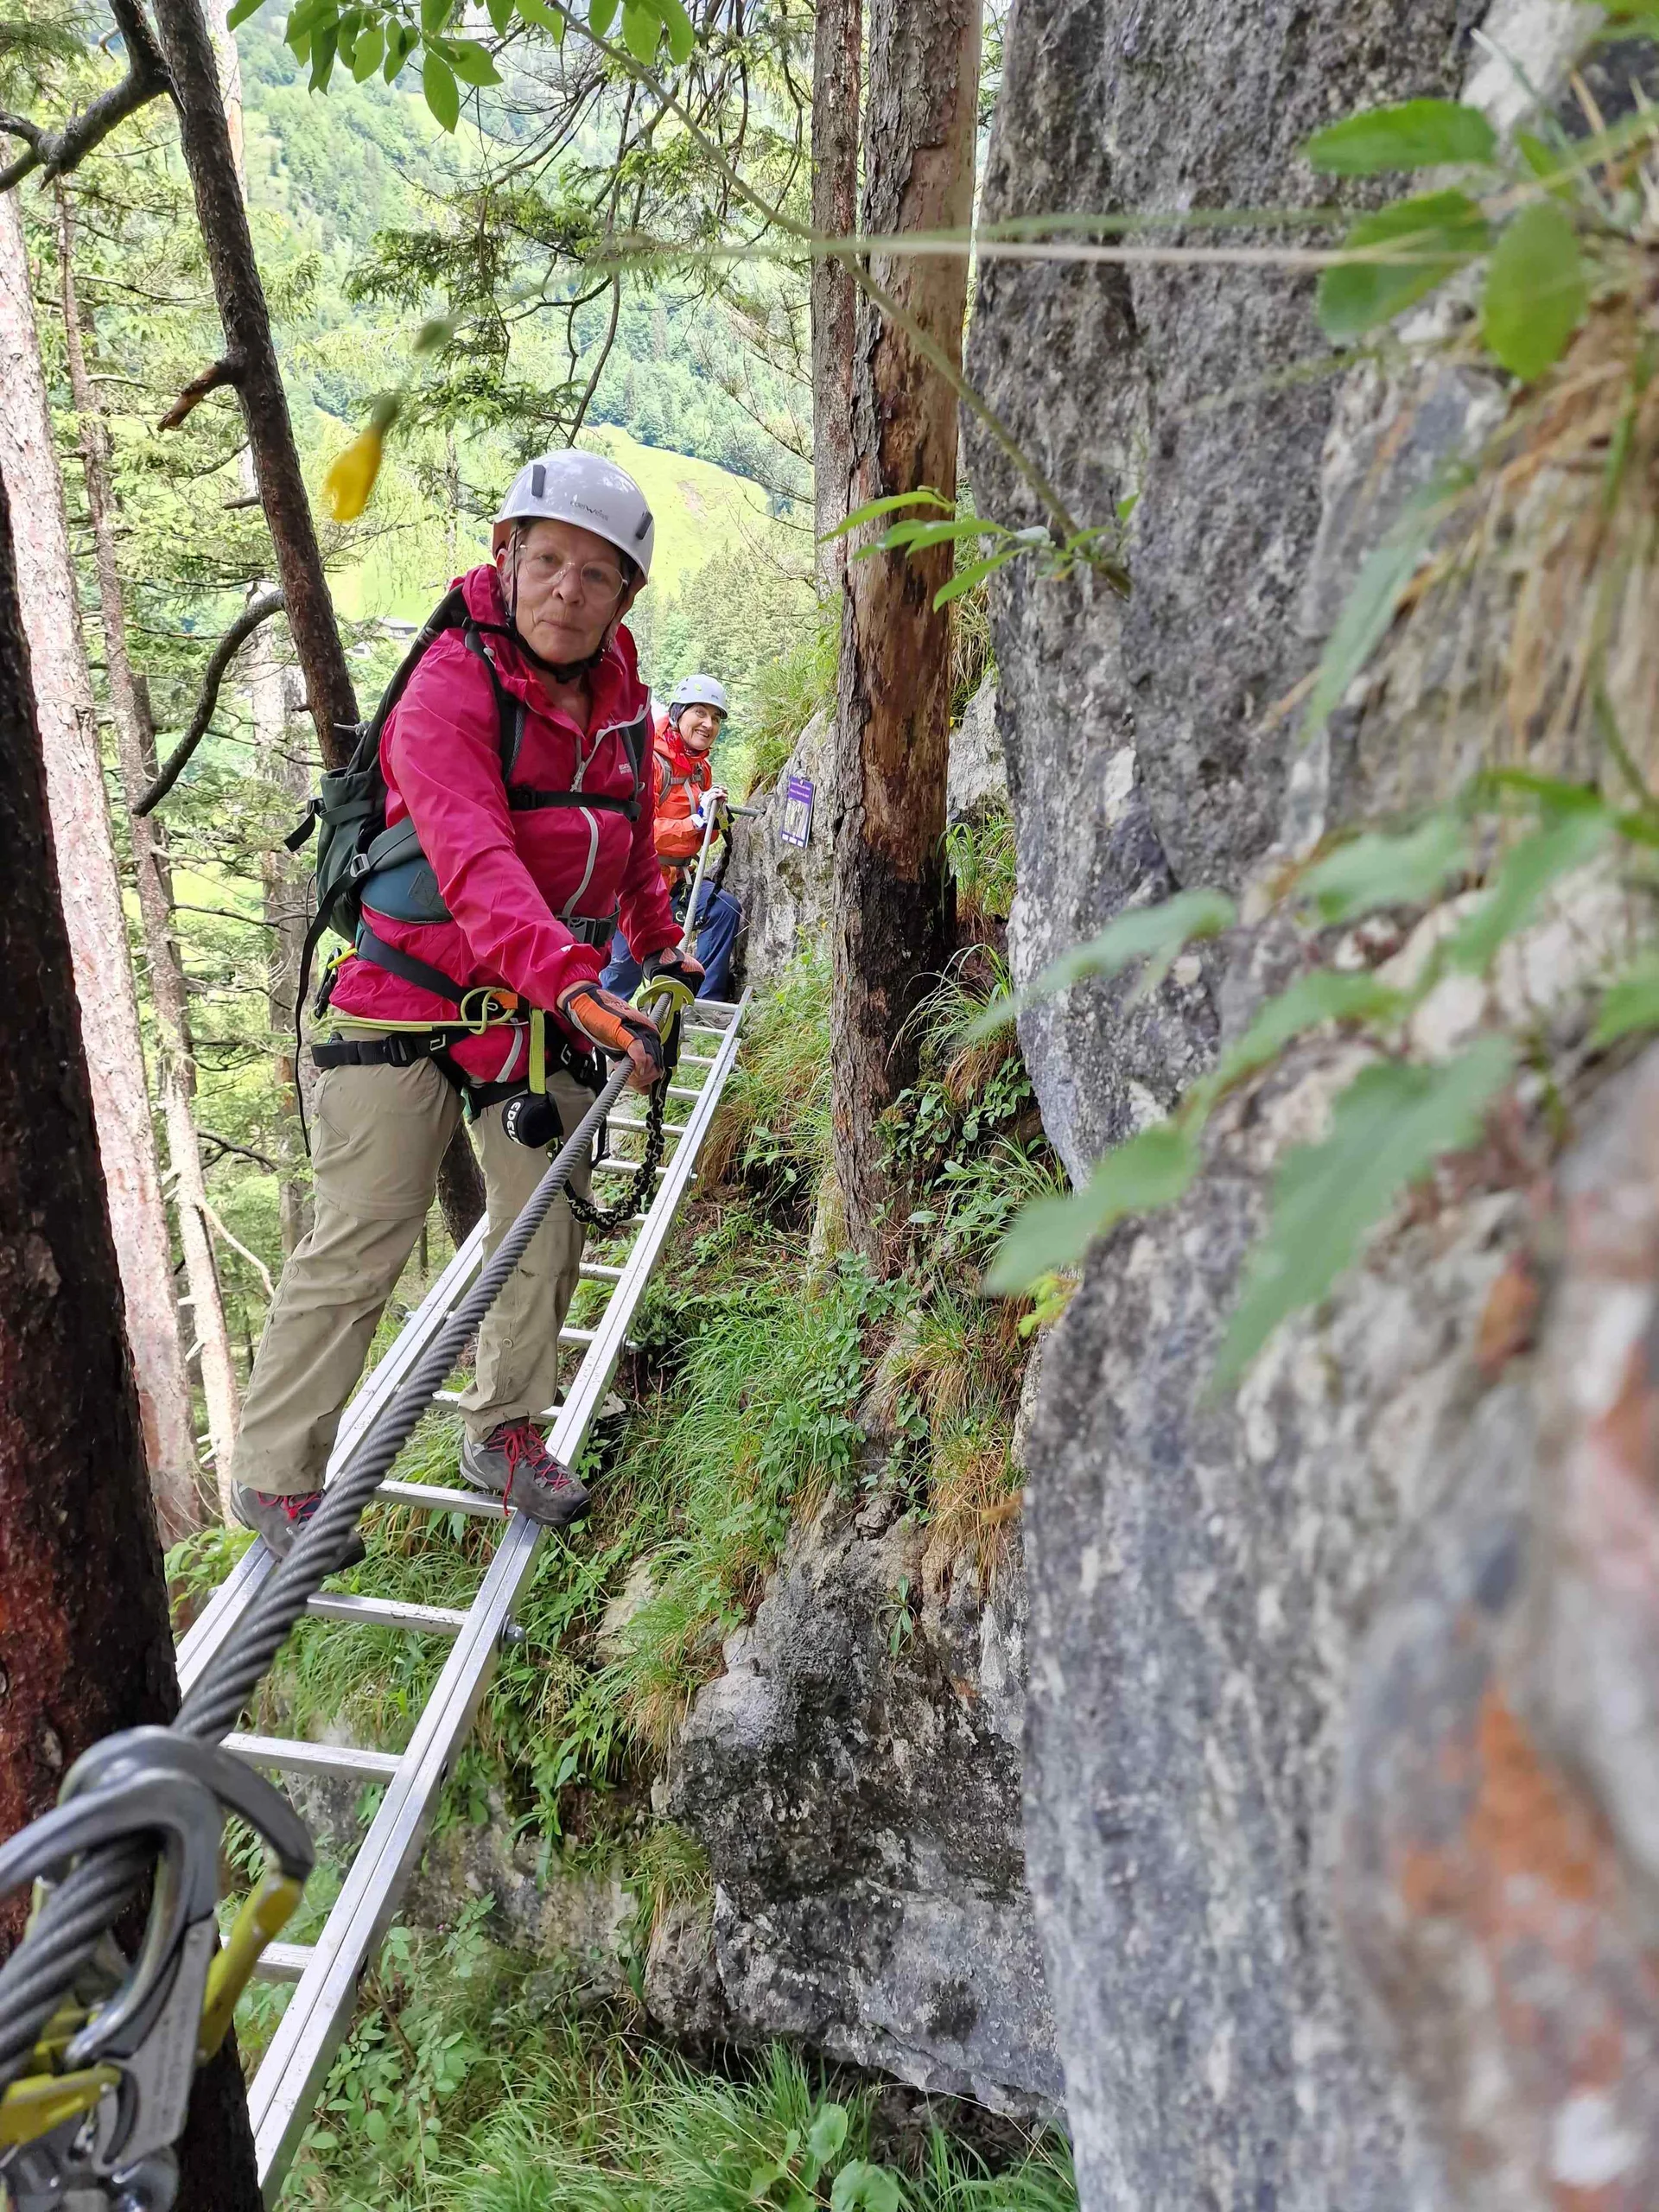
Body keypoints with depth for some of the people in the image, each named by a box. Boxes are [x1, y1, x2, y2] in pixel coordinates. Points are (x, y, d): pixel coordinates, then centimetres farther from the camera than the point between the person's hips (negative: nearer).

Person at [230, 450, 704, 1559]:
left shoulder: (618, 691, 3)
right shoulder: (451, 689, -20)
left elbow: (633, 831, 21)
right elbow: (476, 864, -35)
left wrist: (660, 939, 30)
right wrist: (577, 983, -48)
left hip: (550, 1010, 6)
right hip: (415, 1001, -6)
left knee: (549, 1227, 10)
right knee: (359, 1246, -4)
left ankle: (506, 1429, 29)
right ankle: (278, 1476, 11)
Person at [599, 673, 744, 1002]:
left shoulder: (701, 769, 9)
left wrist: (714, 817, -7)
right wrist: (696, 819, -28)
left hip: (675, 877, 7)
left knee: (725, 909, -14)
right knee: (626, 968, -4)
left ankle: (705, 1005, -8)